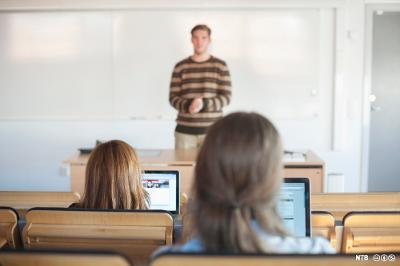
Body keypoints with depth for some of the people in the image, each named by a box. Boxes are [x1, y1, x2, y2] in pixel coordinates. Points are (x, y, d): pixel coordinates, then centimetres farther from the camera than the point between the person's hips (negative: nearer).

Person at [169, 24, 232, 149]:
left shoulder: (220, 66, 4)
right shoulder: (180, 67, 6)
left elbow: (226, 97, -1)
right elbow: (173, 98, 5)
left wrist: (204, 104, -18)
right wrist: (188, 106, -17)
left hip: (212, 130, -1)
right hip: (185, 130, 1)